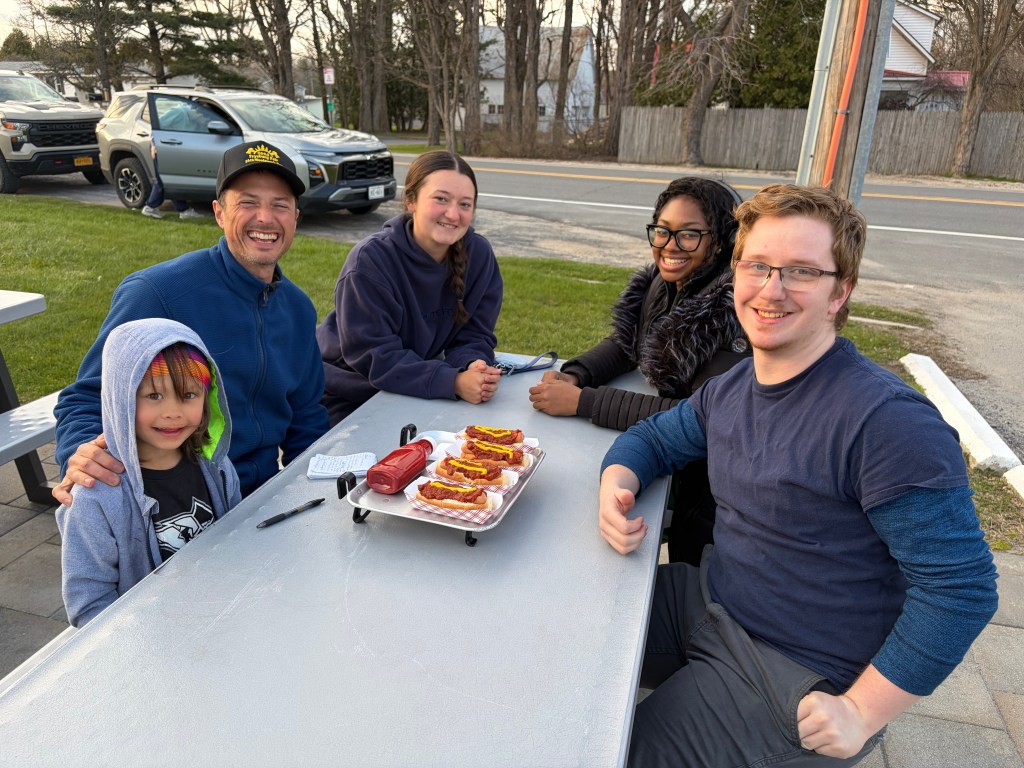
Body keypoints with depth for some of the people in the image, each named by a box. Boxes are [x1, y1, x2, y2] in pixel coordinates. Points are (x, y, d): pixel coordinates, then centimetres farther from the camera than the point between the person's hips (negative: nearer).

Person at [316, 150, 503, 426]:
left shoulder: (479, 255, -10)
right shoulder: (371, 259, -24)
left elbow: (473, 336, -6)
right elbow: (374, 357, -27)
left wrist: (474, 368, -30)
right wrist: (454, 382, -38)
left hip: (415, 394, 4)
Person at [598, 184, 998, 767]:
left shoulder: (888, 422, -26)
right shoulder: (729, 390, -1)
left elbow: (961, 587, -23)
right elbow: (653, 438, 13)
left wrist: (862, 713, -19)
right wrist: (617, 487, -10)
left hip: (795, 676, -7)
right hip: (708, 603, 7)